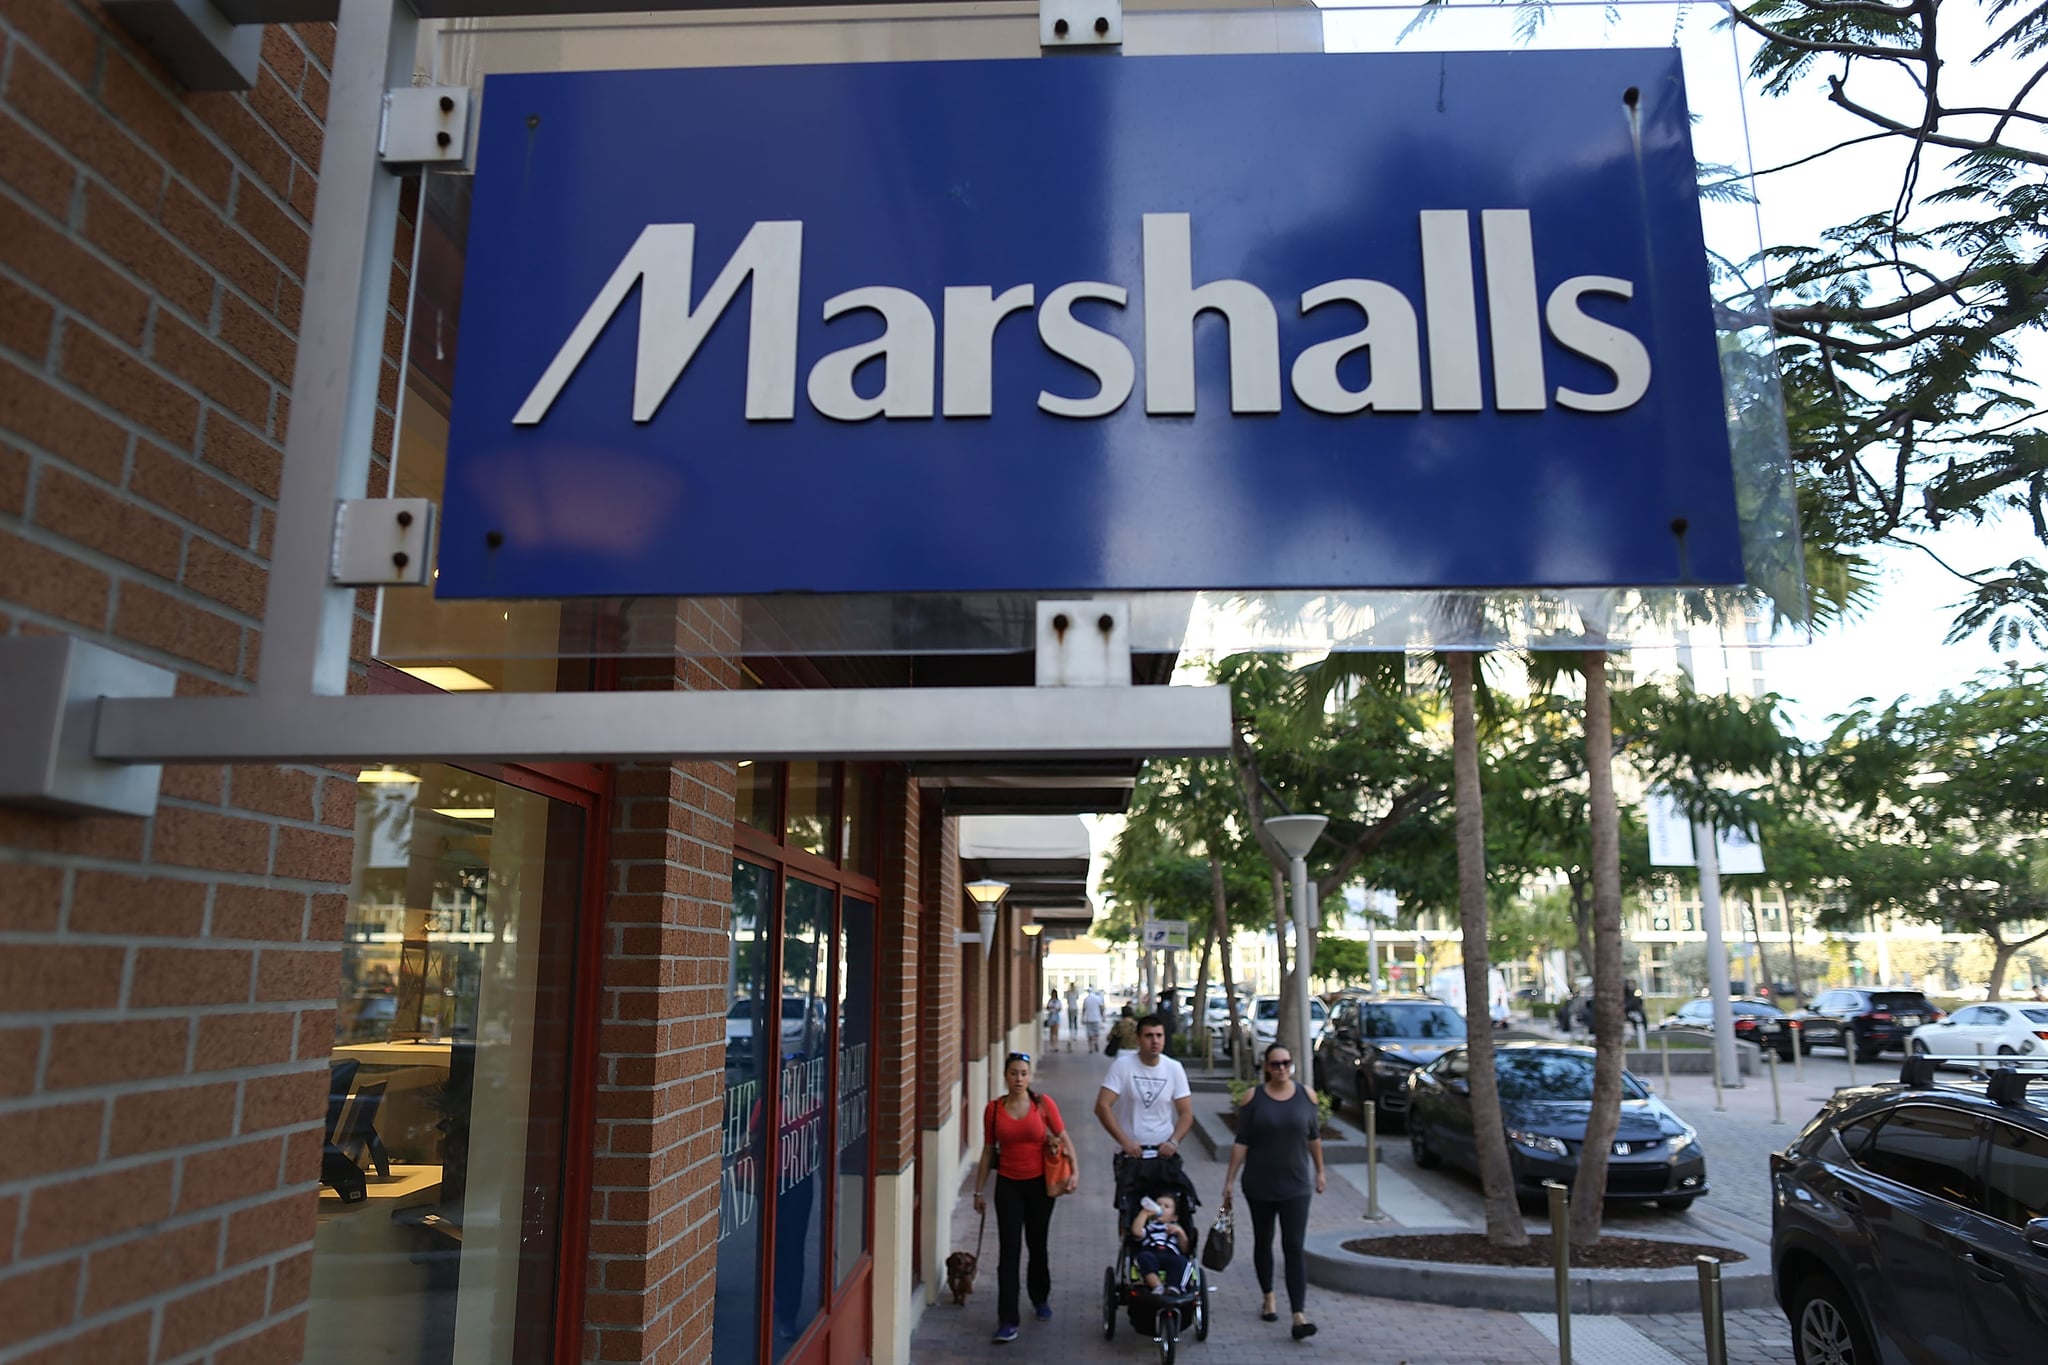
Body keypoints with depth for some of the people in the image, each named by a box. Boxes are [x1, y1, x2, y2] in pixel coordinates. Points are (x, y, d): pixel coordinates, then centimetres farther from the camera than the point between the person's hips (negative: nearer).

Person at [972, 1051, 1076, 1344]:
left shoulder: (1043, 1104, -6)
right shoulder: (994, 1109, -3)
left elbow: (1064, 1139, -1)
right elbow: (988, 1151, 5)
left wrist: (1075, 1171, -14)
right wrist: (979, 1191, 7)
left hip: (1039, 1183, 0)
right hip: (1008, 1185, 0)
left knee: (1037, 1245, 16)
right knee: (1009, 1251, -5)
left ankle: (1040, 1299, 41)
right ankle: (1008, 1321, 0)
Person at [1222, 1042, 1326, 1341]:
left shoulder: (1306, 1095, -2)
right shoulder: (1253, 1097, -6)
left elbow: (1314, 1137, 10)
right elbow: (1241, 1142, -5)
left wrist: (1319, 1171, 15)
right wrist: (1229, 1181, -5)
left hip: (1296, 1185, 0)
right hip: (1259, 1185, 0)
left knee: (1294, 1247, -7)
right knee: (1263, 1243, 15)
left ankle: (1299, 1317, -10)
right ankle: (1268, 1297, 36)